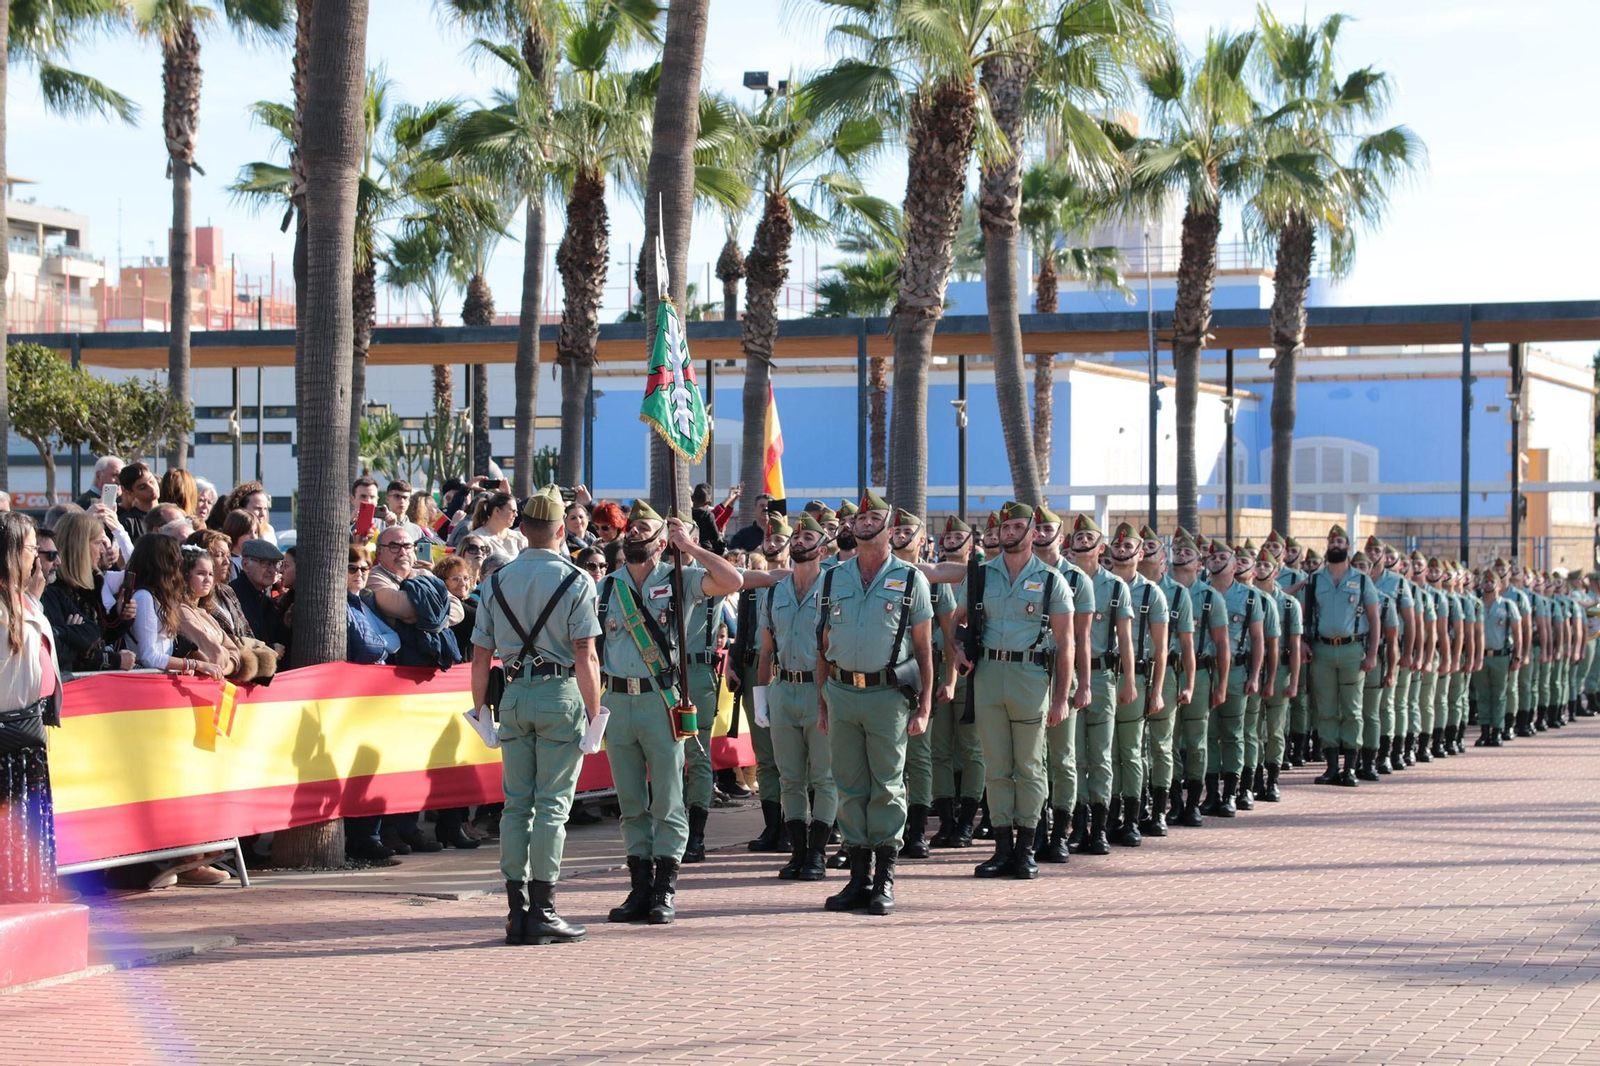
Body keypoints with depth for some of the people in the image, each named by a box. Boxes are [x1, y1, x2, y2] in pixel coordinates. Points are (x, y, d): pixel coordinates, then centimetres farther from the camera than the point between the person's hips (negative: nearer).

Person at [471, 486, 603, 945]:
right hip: (560, 693, -4)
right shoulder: (576, 581, -5)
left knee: (516, 803, 8)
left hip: (514, 694, 4)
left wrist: (480, 709, 17)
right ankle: (542, 911, -5)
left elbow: (480, 655, 9)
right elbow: (585, 655, -10)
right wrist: (594, 714, -5)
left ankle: (517, 911, 7)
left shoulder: (498, 582, 8)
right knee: (552, 803, -3)